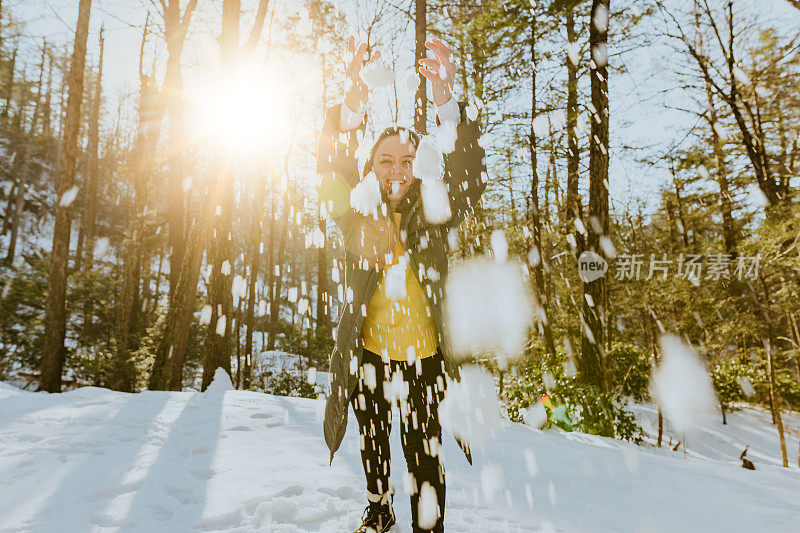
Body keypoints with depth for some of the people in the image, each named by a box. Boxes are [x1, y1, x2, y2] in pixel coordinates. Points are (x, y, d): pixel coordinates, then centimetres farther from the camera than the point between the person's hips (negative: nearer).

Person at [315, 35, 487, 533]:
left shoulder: (433, 217, -7)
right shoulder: (358, 216, -5)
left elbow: (470, 177, -24)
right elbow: (333, 173, -21)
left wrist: (447, 102, -41)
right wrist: (354, 103, -39)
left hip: (424, 358, -2)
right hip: (367, 357, 2)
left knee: (426, 458, 3)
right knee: (373, 447, 23)